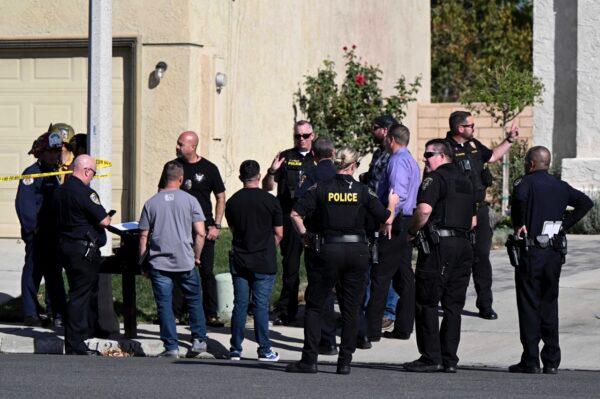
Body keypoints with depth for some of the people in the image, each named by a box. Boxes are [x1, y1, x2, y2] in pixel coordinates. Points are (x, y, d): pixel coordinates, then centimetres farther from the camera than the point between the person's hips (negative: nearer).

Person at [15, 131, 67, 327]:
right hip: (37, 235, -8)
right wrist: (33, 228, -19)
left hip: (53, 234, 8)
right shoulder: (31, 174, -10)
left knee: (54, 273, 10)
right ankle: (30, 314, 3)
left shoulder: (54, 174, 16)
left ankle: (57, 313, 13)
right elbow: (23, 204, -16)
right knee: (33, 273, -2)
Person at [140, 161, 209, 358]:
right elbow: (200, 233, -6)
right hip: (185, 261, 0)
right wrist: (196, 256, 8)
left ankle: (171, 347, 1)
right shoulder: (189, 200, -1)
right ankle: (199, 340, 13)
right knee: (194, 300, 16)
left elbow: (143, 236, 4)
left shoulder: (151, 203, 2)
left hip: (159, 263, 0)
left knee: (164, 304, 3)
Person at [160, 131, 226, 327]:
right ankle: (175, 312, 10)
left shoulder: (209, 168, 0)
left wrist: (216, 226, -4)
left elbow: (220, 198, 5)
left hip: (204, 226, -2)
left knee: (207, 272, -2)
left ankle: (211, 314, 1)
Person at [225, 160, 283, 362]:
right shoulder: (270, 201, -7)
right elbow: (279, 234, -1)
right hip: (264, 262, -3)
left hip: (239, 261, 3)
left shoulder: (232, 202, 2)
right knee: (261, 305, -1)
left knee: (239, 304, 7)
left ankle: (236, 349, 8)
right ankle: (264, 350, 1)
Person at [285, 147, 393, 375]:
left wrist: (304, 236, 7)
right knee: (351, 309, 10)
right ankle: (345, 362, 8)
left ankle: (309, 360, 1)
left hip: (329, 250, -1)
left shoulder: (322, 189, 0)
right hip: (358, 251, 1)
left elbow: (295, 213, -6)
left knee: (314, 306, 8)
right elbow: (387, 220, -1)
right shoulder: (362, 191, 1)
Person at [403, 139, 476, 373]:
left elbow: (424, 209, -21)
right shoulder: (464, 181, 19)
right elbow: (473, 220, 22)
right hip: (463, 245, 8)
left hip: (439, 246, -8)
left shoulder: (435, 179, -7)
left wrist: (412, 231, -8)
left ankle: (431, 358, -6)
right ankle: (449, 359, 8)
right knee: (453, 305, 9)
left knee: (427, 303, -2)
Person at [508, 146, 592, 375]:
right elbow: (586, 202, 9)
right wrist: (565, 224, 7)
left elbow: (519, 197, -28)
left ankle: (530, 361, -3)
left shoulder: (526, 182, -6)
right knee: (550, 306, 12)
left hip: (531, 252, -5)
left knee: (529, 306, -1)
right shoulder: (560, 187, 12)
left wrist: (519, 225, -15)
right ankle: (552, 361, 11)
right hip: (555, 253, 5)